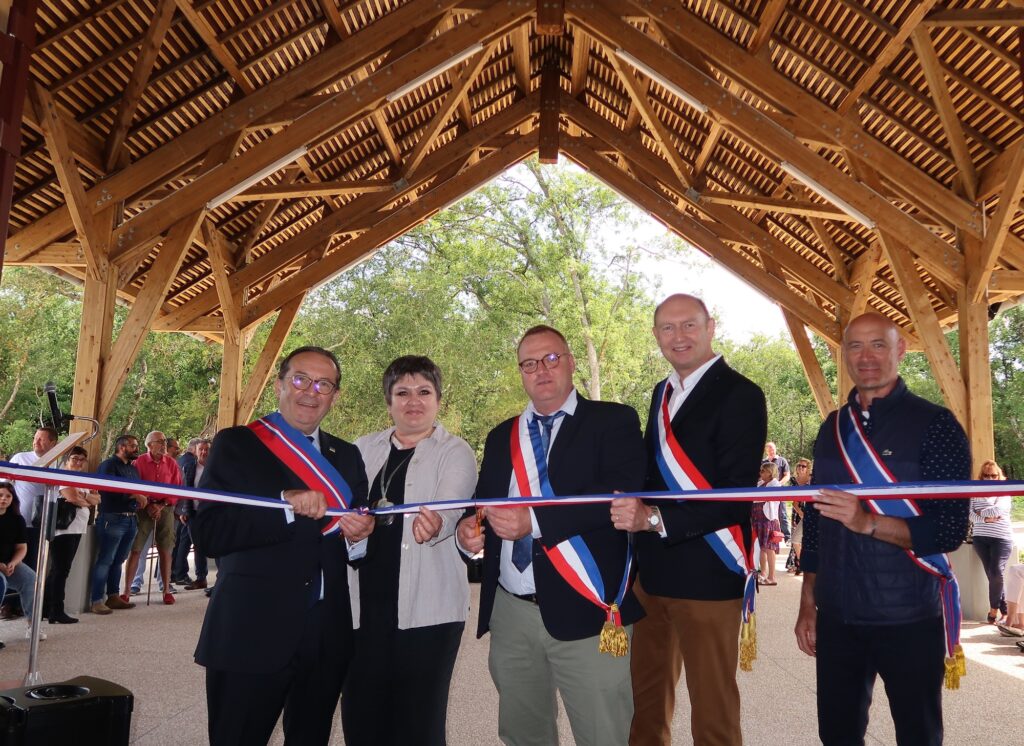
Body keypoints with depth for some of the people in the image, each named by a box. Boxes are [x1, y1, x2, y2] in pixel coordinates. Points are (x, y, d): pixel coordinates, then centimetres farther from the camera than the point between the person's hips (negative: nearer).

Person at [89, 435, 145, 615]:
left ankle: (113, 596, 18)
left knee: (118, 560, 12)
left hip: (130, 519, 8)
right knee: (105, 560, -6)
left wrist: (141, 497, -2)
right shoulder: (109, 465, -5)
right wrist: (134, 494, -18)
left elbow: (138, 489, 19)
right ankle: (96, 601, -2)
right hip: (112, 518, -8)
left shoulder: (132, 468, 19)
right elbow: (109, 489, -19)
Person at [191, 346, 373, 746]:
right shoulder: (236, 444, -3)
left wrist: (362, 530, -8)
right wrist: (285, 506, -25)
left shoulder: (347, 455, 11)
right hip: (251, 635, -4)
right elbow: (206, 533, -14)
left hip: (328, 638, 4)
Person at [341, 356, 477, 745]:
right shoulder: (364, 449, 12)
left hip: (426, 607, -3)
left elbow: (451, 507, -18)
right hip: (364, 603, 4)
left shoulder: (455, 452, 0)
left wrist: (435, 525, -39)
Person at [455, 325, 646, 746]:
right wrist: (468, 530, -8)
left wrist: (535, 520, -23)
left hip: (585, 612, -5)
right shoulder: (501, 437, 15)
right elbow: (482, 503, 16)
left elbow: (620, 493, -16)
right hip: (510, 614, 5)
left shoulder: (613, 422, -2)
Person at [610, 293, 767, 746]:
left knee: (713, 708, 7)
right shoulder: (662, 393, 13)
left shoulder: (739, 395, -12)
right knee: (647, 698, 19)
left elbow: (737, 495, -19)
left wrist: (656, 518, -26)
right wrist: (635, 511, 1)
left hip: (706, 573, -7)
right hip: (652, 570, 7)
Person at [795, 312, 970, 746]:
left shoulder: (935, 424, -8)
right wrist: (807, 605, 12)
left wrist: (868, 523, -27)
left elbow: (950, 530, -13)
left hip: (909, 622, -4)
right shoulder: (832, 429, 7)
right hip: (836, 619, 4)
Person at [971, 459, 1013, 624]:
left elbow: (997, 509, -13)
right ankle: (1004, 610, 10)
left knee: (996, 573, -10)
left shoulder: (1004, 492, 5)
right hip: (980, 538, 2)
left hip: (1001, 538, -2)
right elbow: (970, 515, -1)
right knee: (991, 575, 1)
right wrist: (985, 519, -16)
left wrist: (980, 512, -1)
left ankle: (994, 609, 7)